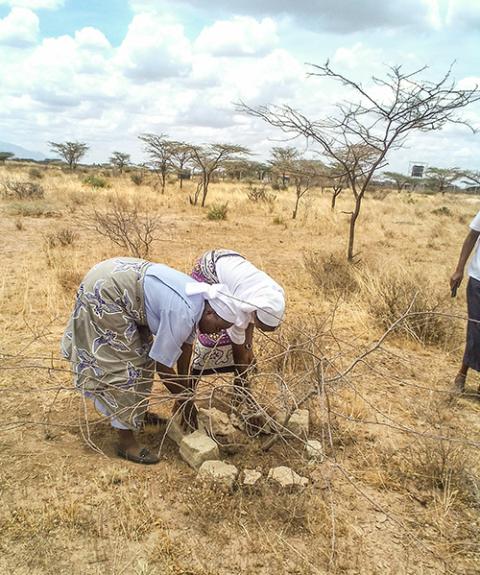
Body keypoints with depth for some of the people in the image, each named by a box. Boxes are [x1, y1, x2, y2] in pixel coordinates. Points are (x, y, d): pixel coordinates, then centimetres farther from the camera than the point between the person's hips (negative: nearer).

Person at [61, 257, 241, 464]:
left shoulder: (198, 301, -1)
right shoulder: (182, 313, -28)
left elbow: (185, 344, 8)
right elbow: (162, 364, -20)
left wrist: (184, 391, 12)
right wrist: (186, 399, -6)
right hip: (105, 293, -10)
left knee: (142, 355, 17)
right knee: (121, 365, -6)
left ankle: (137, 412, 37)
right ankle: (126, 441, 5)